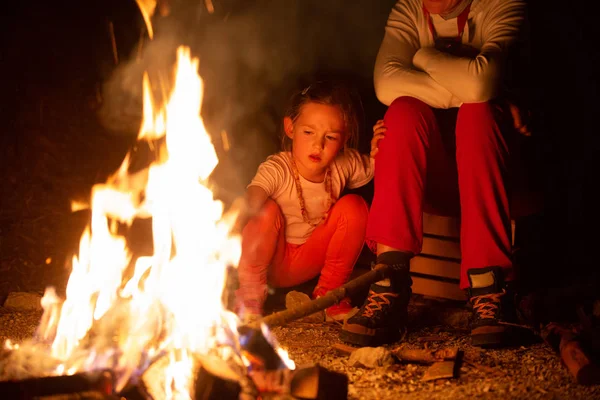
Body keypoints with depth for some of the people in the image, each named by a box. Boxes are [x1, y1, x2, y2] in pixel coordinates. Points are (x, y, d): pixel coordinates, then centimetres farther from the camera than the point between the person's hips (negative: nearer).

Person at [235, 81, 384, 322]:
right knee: (268, 210, -32)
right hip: (274, 262, -3)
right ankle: (250, 293, -14)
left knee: (354, 206, -16)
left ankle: (330, 293, -3)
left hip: (308, 263, 3)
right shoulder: (276, 169, -26)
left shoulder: (345, 165, -12)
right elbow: (250, 202, -41)